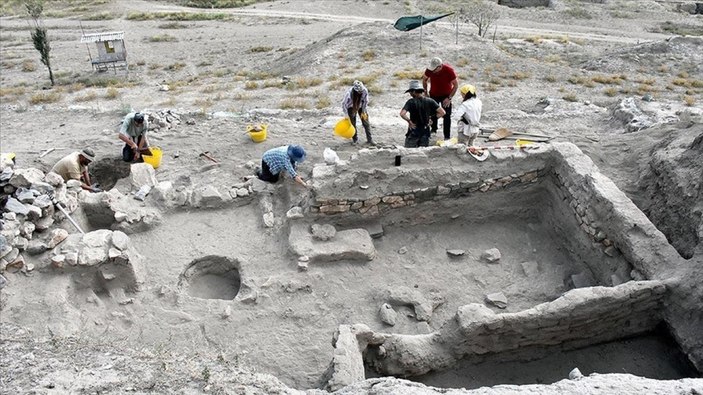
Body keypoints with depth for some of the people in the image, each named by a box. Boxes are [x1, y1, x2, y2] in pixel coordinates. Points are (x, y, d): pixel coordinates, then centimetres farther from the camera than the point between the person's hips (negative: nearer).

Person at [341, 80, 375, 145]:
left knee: (366, 122, -2)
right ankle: (355, 138, 25)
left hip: (360, 106, 2)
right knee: (352, 123, 3)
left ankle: (369, 139, 3)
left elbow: (365, 101, -11)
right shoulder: (349, 93, -36)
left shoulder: (365, 91, -31)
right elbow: (344, 104, -22)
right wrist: (347, 116, -17)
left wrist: (363, 111, -4)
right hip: (351, 107, -2)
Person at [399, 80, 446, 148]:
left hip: (413, 132, -4)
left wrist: (409, 121, -11)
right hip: (425, 131, 4)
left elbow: (402, 114, -26)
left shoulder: (411, 102, -11)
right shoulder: (430, 101, -1)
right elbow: (442, 112, -4)